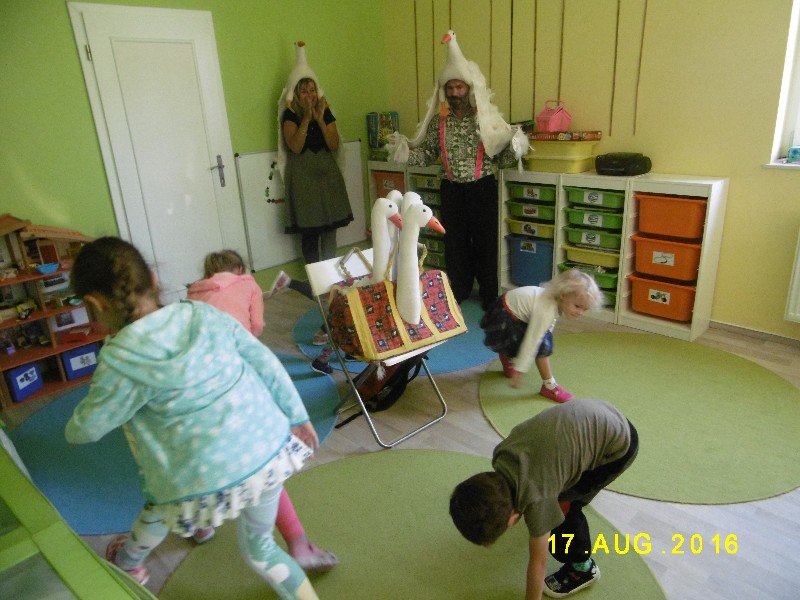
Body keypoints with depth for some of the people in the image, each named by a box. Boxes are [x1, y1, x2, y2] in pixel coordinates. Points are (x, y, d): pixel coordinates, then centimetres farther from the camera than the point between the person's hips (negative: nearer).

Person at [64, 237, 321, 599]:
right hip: (273, 451, 4)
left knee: (160, 509, 33)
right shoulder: (204, 313, -3)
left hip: (214, 483, -3)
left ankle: (128, 562, 62)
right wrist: (297, 416, 10)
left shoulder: (121, 360, -16)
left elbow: (84, 431, -1)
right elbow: (266, 363, 0)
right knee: (260, 546, 29)